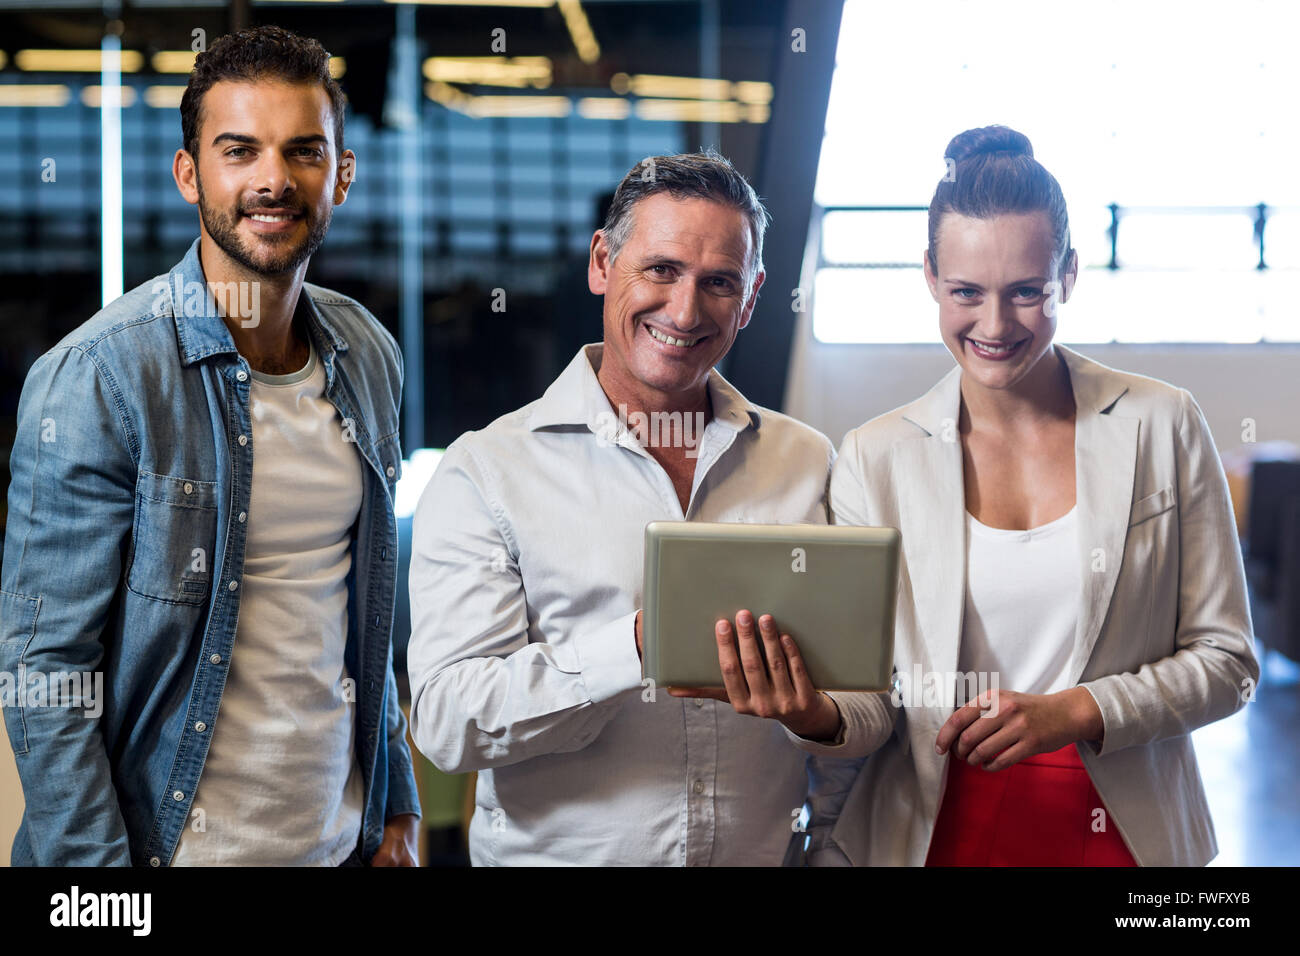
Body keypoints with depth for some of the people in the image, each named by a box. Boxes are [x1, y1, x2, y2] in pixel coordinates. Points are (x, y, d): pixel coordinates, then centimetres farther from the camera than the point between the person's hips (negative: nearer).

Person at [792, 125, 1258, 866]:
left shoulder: (1162, 427, -4)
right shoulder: (875, 459, -4)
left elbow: (1227, 661, -2)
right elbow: (868, 705, -5)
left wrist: (1074, 712, -16)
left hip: (1126, 831, 0)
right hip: (932, 832, 0)